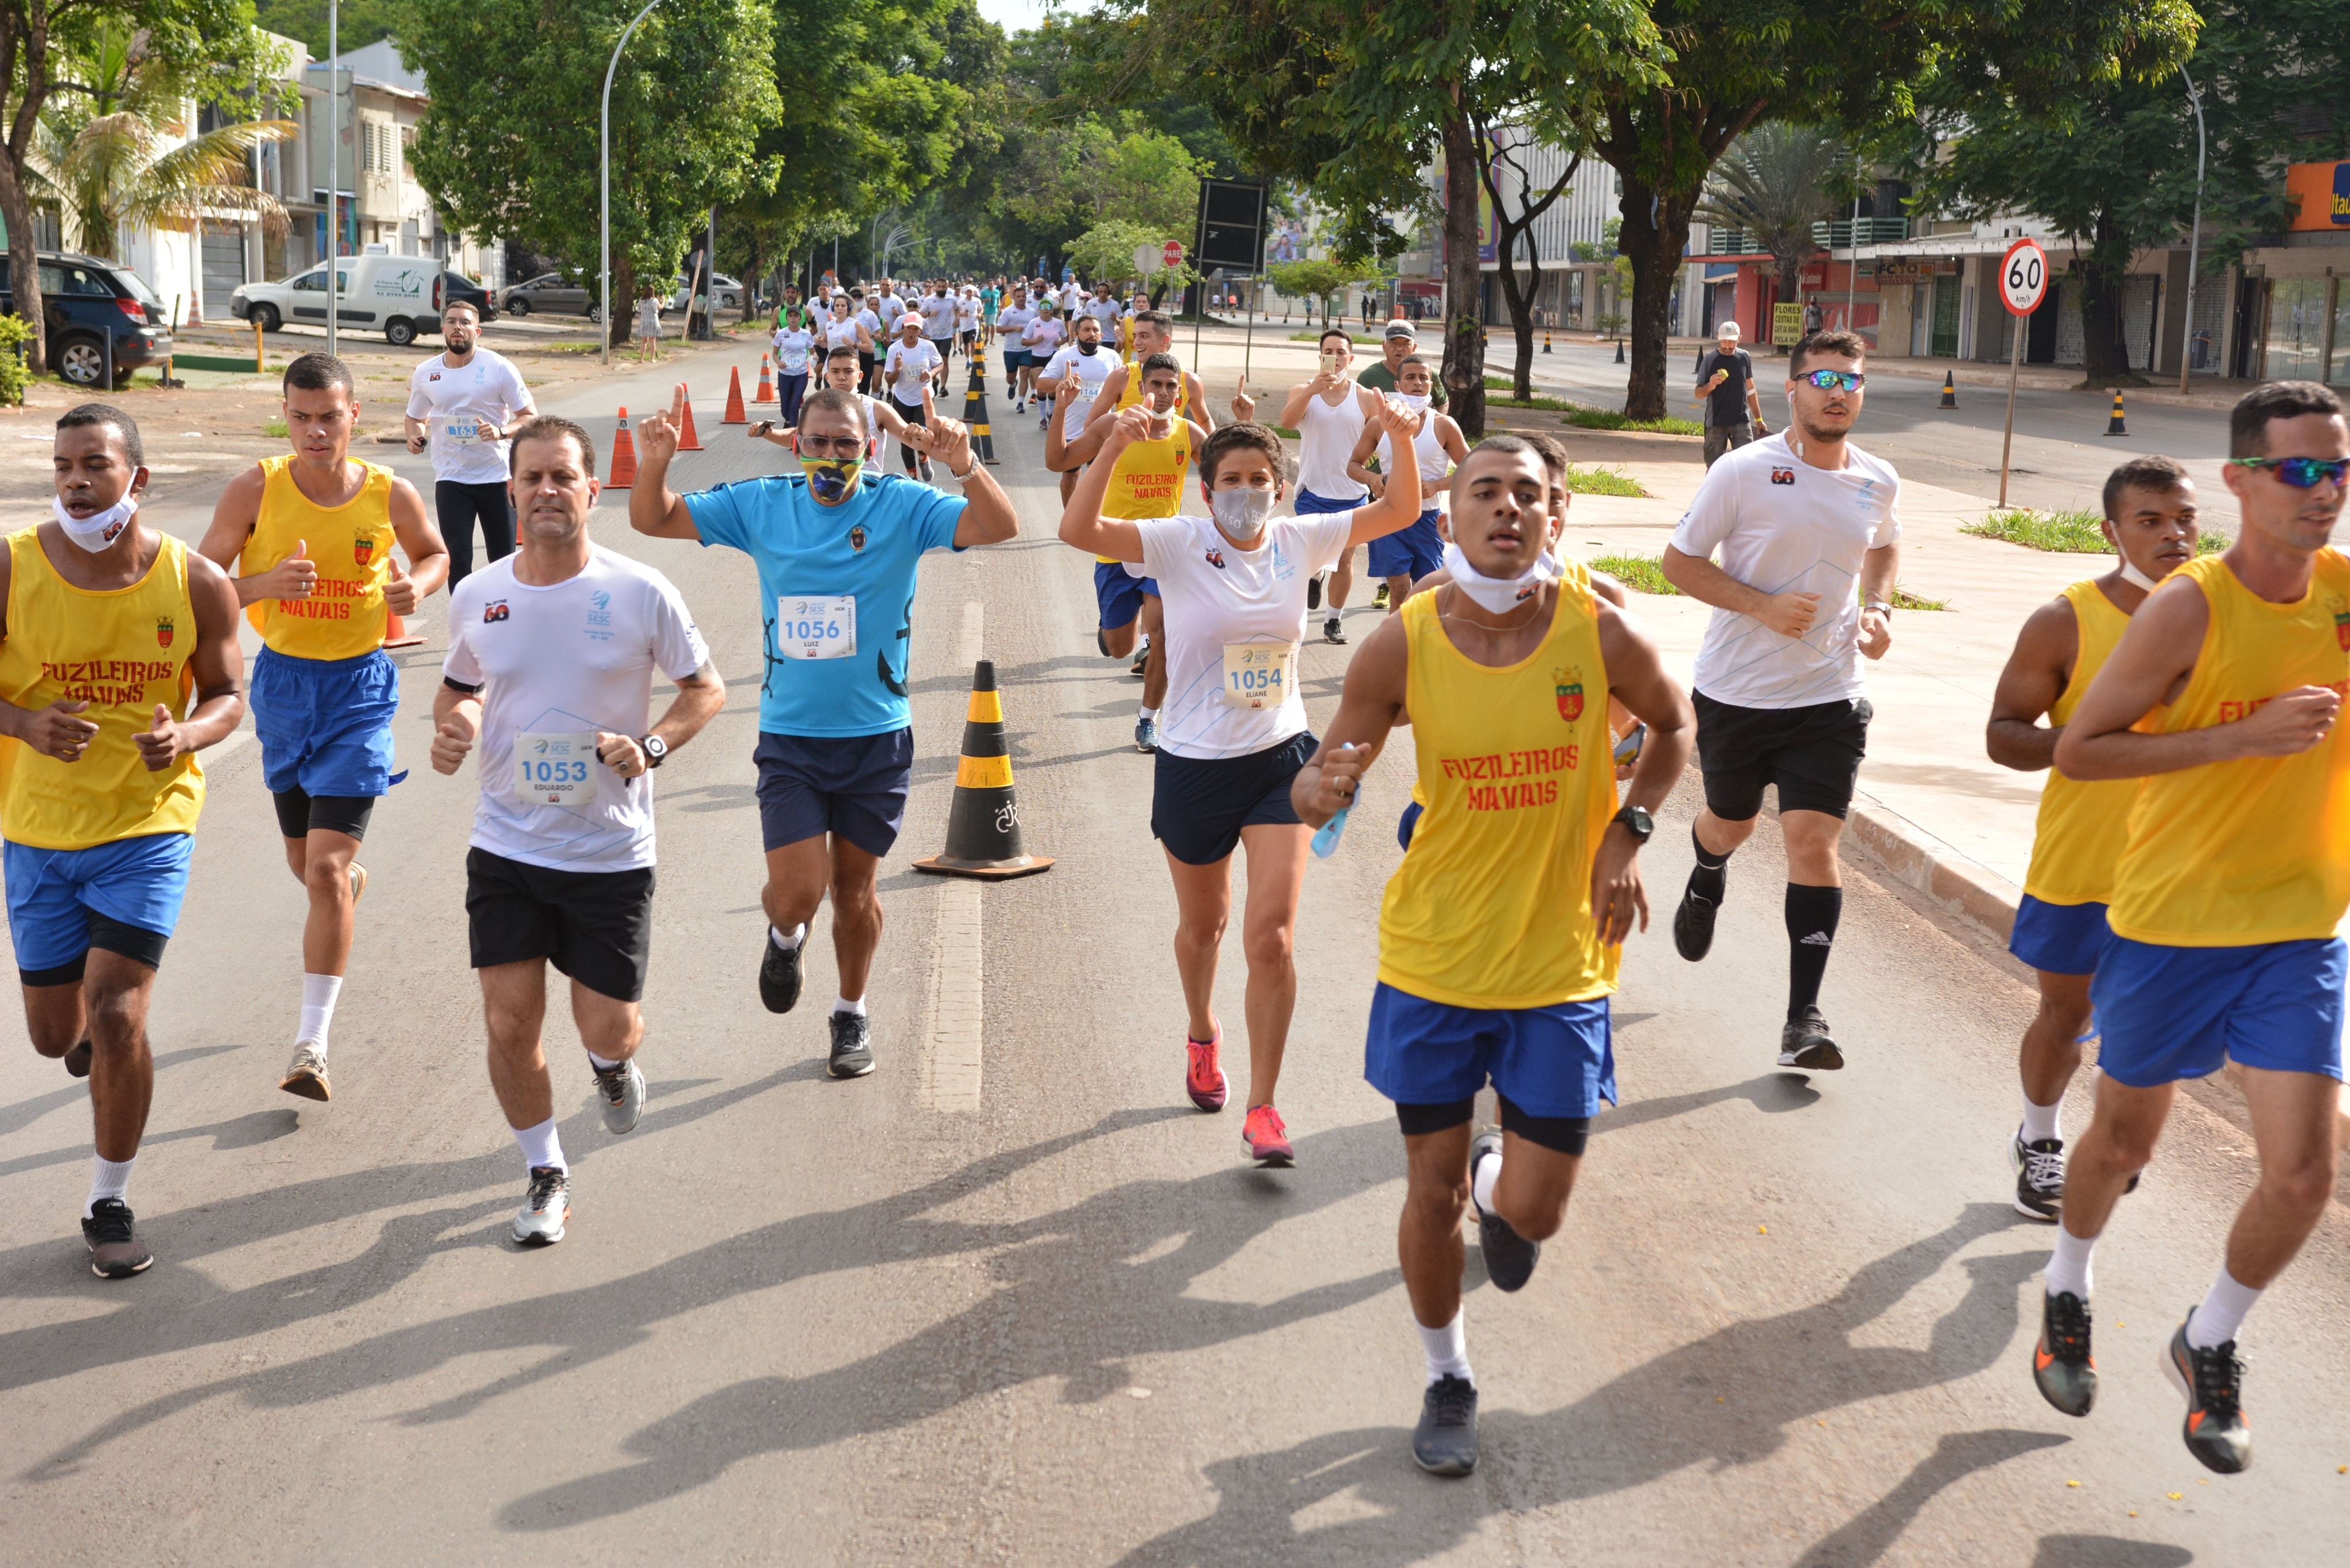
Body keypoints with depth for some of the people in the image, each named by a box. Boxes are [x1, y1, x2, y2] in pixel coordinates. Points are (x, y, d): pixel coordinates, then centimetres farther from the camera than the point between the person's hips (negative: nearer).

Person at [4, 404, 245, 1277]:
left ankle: (110, 1204, 8)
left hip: (149, 822, -2)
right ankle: (89, 1032, 52)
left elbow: (227, 697, 3)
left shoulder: (196, 583, -7)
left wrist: (188, 733, -19)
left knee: (116, 1017, -12)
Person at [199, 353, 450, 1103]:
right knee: (305, 863, 17)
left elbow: (434, 553, 11)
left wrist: (417, 586, -12)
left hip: (359, 686, -2)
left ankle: (312, 1044, -5)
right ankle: (354, 881, 56)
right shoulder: (256, 489, -9)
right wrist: (268, 584, -25)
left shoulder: (390, 494, -9)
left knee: (326, 867, -11)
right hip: (281, 678, 2)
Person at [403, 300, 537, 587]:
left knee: (504, 558, 7)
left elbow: (530, 417, -5)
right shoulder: (425, 374, 3)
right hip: (450, 479, 2)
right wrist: (416, 436, -5)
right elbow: (415, 418, 19)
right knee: (457, 557, -6)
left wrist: (501, 431, -24)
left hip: (497, 476, -1)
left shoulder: (499, 368, -6)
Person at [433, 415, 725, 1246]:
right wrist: (451, 728, -6)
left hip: (612, 852, -2)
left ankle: (614, 1063, 41)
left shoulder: (639, 593, -10)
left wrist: (651, 746, -17)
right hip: (506, 845, 2)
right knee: (509, 1022, -2)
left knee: (606, 1028, 2)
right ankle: (545, 1174, 21)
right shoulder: (476, 598, -1)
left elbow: (706, 689, 0)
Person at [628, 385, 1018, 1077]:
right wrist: (655, 463, -17)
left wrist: (965, 465, -38)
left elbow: (1000, 527, -20)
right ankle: (784, 937, 30)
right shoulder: (762, 505, -1)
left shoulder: (902, 507, -8)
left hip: (876, 740, 0)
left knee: (855, 890, 13)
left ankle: (852, 1014, 37)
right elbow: (653, 520, 4)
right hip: (789, 739, 0)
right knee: (798, 890, -8)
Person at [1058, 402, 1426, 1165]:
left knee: (1271, 936, -10)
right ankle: (1202, 1034, 52)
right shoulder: (1179, 544, -12)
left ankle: (1262, 1108, 1)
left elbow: (1400, 511, 0)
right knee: (1202, 925, 20)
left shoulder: (1299, 541, -2)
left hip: (1281, 759, 1)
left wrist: (1401, 439, -16)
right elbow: (1076, 530, -26)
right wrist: (1114, 449, -37)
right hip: (1194, 765, -1)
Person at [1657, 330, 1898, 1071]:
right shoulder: (1744, 471, -11)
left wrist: (1877, 608, 4)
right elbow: (1678, 560, -7)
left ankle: (1804, 1017, -4)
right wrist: (1763, 605, -19)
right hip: (1735, 692, -1)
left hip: (1829, 697, 1)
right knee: (1731, 823, 19)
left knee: (1815, 843, -10)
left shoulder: (1879, 483, 2)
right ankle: (1707, 880, 58)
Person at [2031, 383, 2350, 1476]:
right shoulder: (2188, 609, -17)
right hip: (2172, 924, -3)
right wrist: (2243, 736, -24)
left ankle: (2207, 1345, 24)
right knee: (2125, 1138, 15)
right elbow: (2075, 750, -16)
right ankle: (2066, 1294, 44)